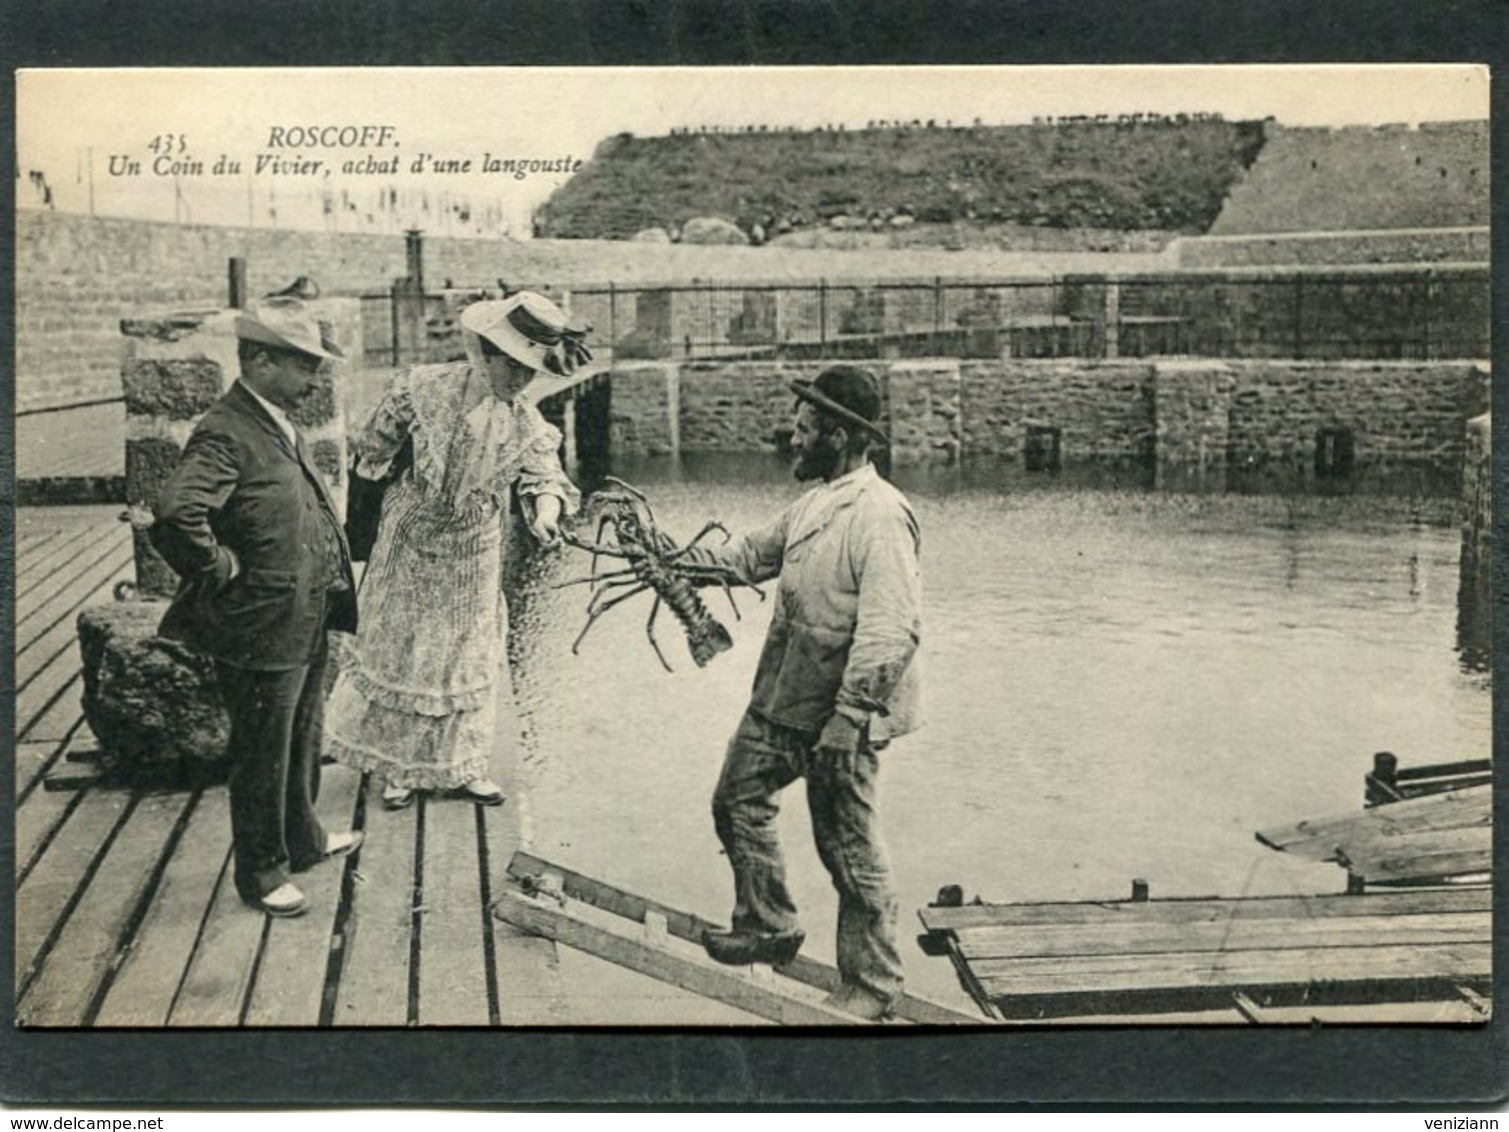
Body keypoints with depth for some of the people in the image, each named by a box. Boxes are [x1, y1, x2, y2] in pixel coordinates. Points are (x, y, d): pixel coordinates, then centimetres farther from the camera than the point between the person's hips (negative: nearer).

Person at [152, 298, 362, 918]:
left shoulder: (281, 426, 10)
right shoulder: (225, 436, -22)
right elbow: (177, 514, -36)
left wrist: (328, 573, 17)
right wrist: (224, 573, -24)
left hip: (306, 626, 10)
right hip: (261, 632, -9)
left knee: (301, 745, 25)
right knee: (261, 759, 7)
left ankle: (303, 839, 43)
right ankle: (261, 873, 22)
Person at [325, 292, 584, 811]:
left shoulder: (527, 424, -8)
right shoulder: (423, 388, -15)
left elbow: (543, 474, -18)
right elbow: (374, 448, -2)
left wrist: (546, 510, -38)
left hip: (472, 559, 2)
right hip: (409, 549, -2)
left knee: (467, 658, 11)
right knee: (398, 651, 7)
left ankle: (459, 765, 26)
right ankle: (398, 768, 22)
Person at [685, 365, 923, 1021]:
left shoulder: (880, 515, -20)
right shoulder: (815, 504, 11)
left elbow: (890, 631, -25)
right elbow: (754, 555, 27)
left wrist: (846, 721, -25)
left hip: (841, 710, -9)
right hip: (782, 698, 9)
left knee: (848, 848, 2)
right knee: (738, 799, 18)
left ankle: (872, 986, 18)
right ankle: (767, 928, 36)